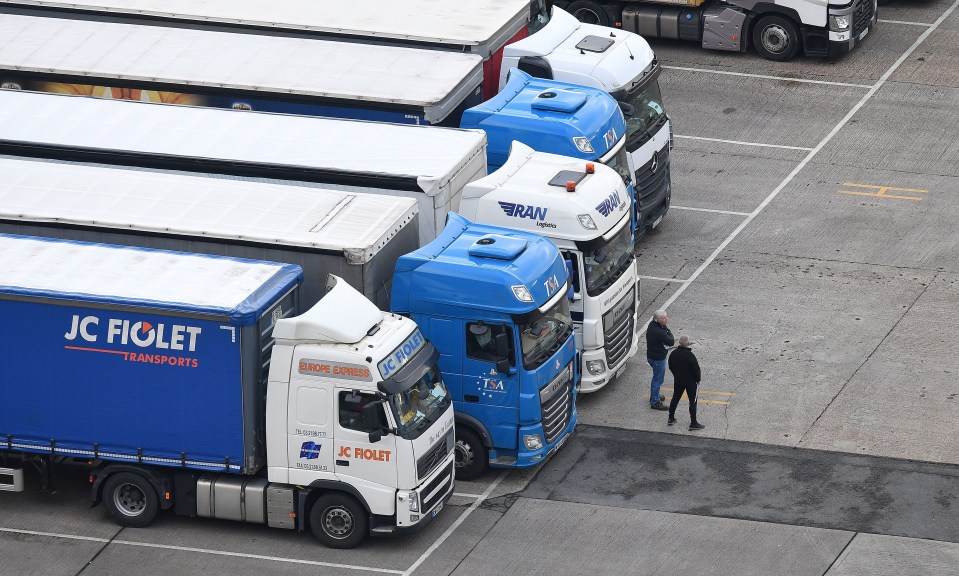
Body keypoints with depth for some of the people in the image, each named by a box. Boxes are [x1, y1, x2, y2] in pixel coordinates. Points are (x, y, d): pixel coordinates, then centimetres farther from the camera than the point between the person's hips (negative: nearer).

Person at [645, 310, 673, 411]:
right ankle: (655, 402, 15)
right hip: (658, 358, -10)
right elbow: (671, 342, -19)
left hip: (651, 356, 10)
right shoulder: (659, 332, -34)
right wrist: (668, 332, -7)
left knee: (656, 378, 27)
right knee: (658, 379, 4)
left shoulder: (652, 324, -4)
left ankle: (654, 396, 44)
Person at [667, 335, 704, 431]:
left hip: (678, 380, 6)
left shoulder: (674, 353, -5)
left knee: (675, 398, 21)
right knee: (692, 401, 3)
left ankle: (671, 419, 28)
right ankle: (693, 423, 5)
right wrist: (697, 380, -1)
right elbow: (696, 369, -18)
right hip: (690, 381, -6)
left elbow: (671, 367, 8)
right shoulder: (690, 356, -25)